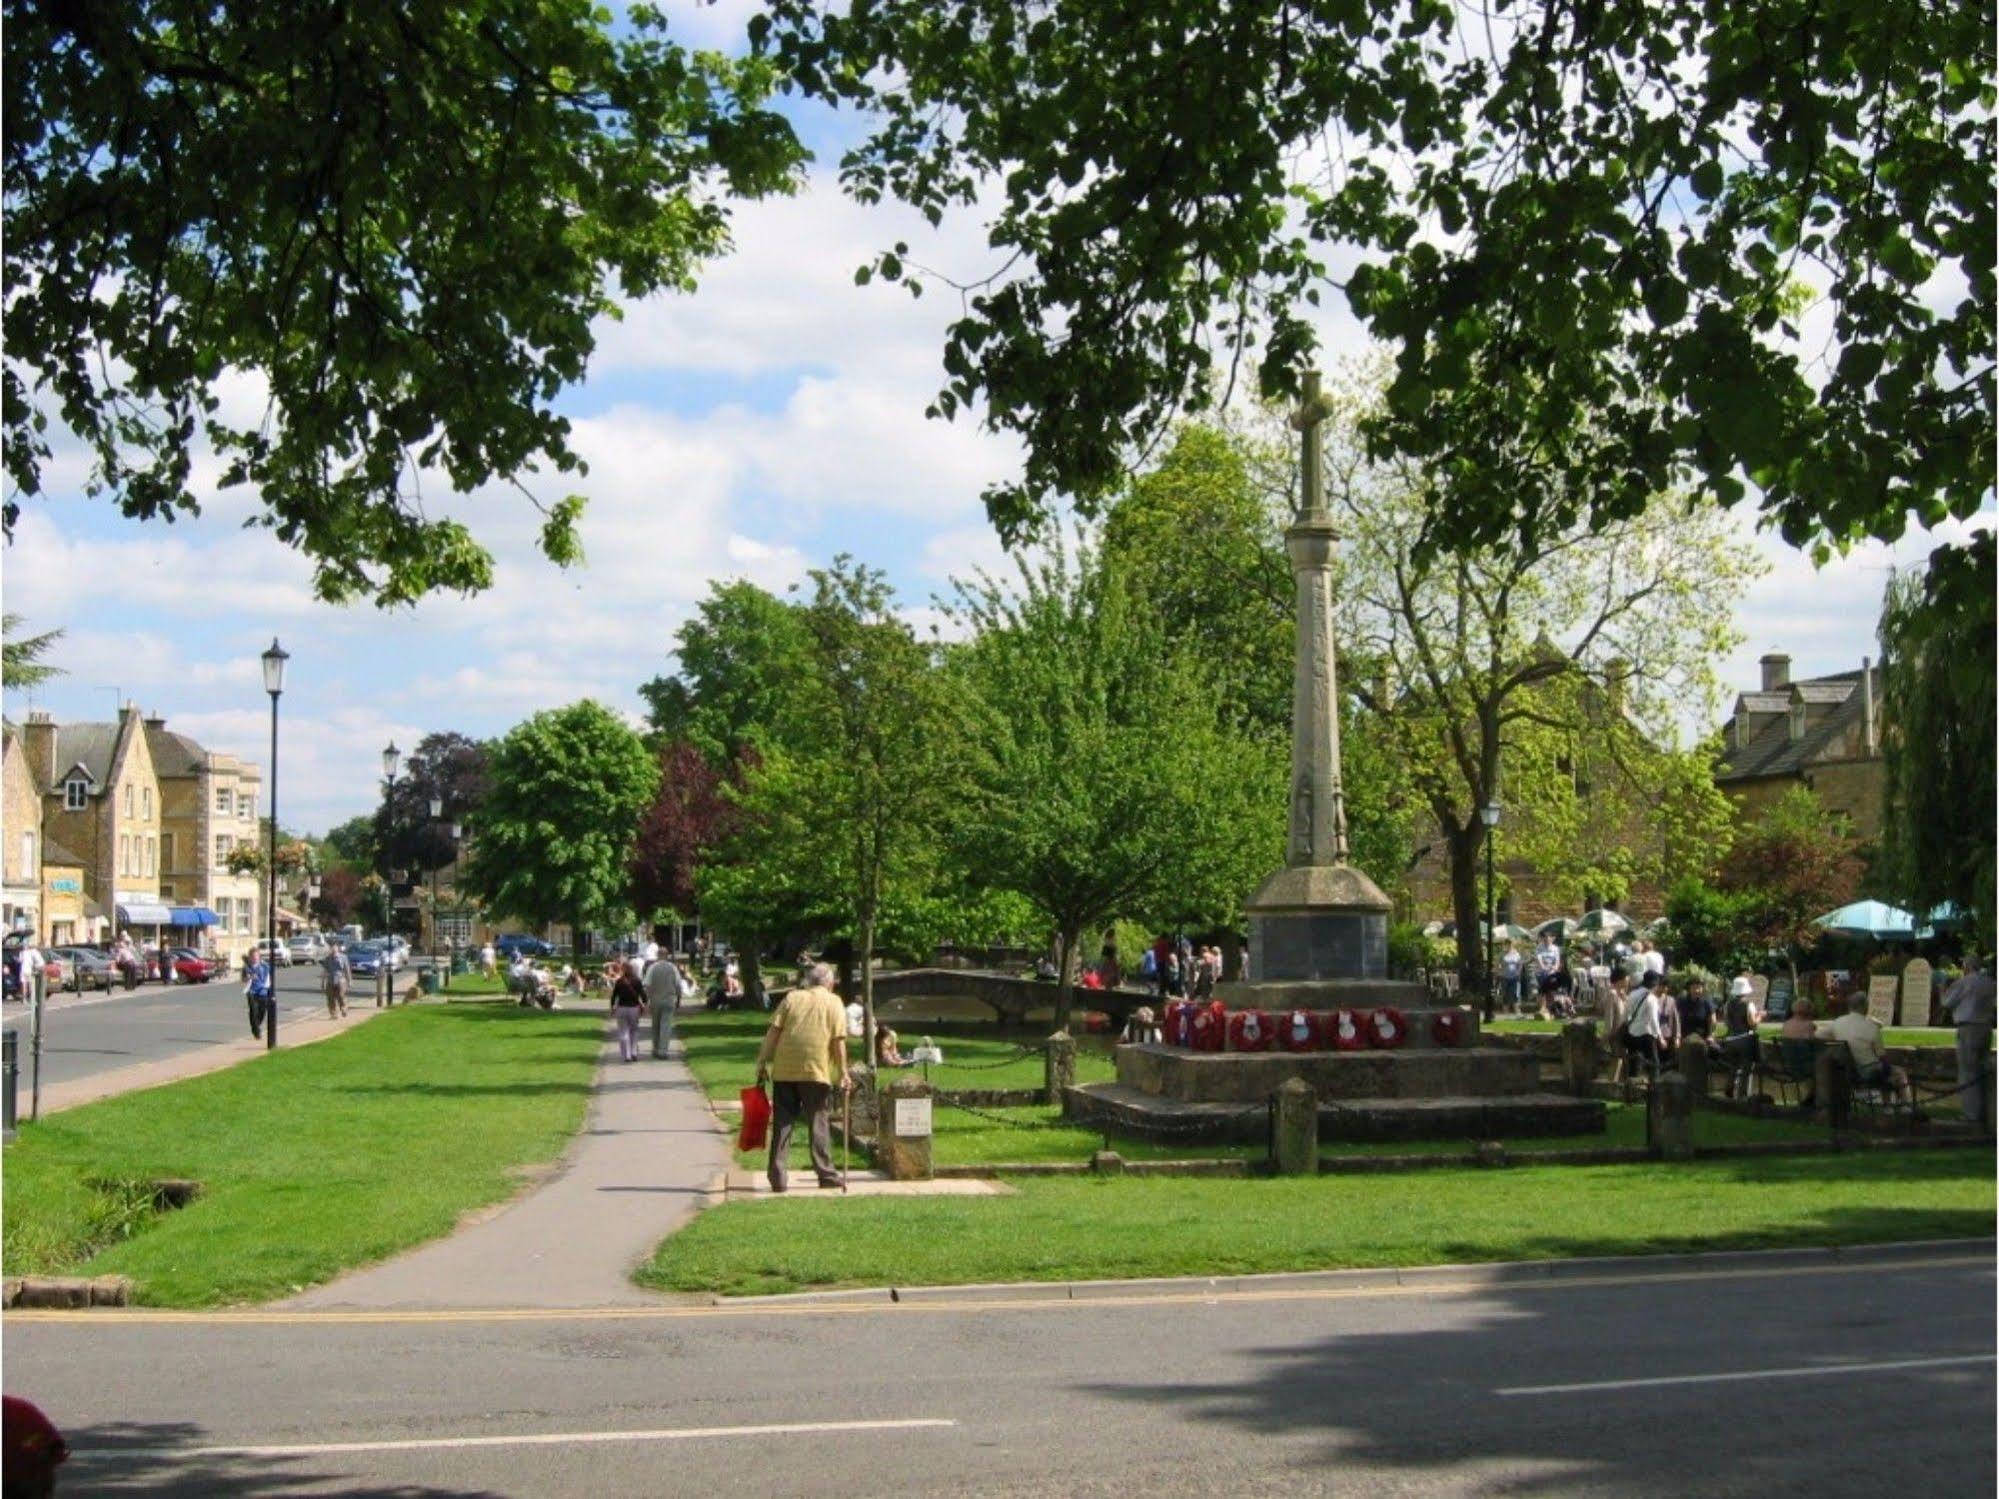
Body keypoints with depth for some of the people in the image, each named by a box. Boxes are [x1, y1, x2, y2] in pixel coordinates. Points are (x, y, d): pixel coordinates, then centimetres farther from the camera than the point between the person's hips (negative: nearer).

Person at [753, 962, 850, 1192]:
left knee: (782, 1123, 6)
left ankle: (778, 1177, 3)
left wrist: (763, 1063, 6)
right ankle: (826, 1173, 9)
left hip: (784, 1070, 2)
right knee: (817, 1122, 7)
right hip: (816, 1070, -2)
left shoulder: (792, 998, 10)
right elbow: (838, 1040, -4)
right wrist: (843, 1073, 0)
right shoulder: (833, 1002, 5)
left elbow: (773, 1032, 3)